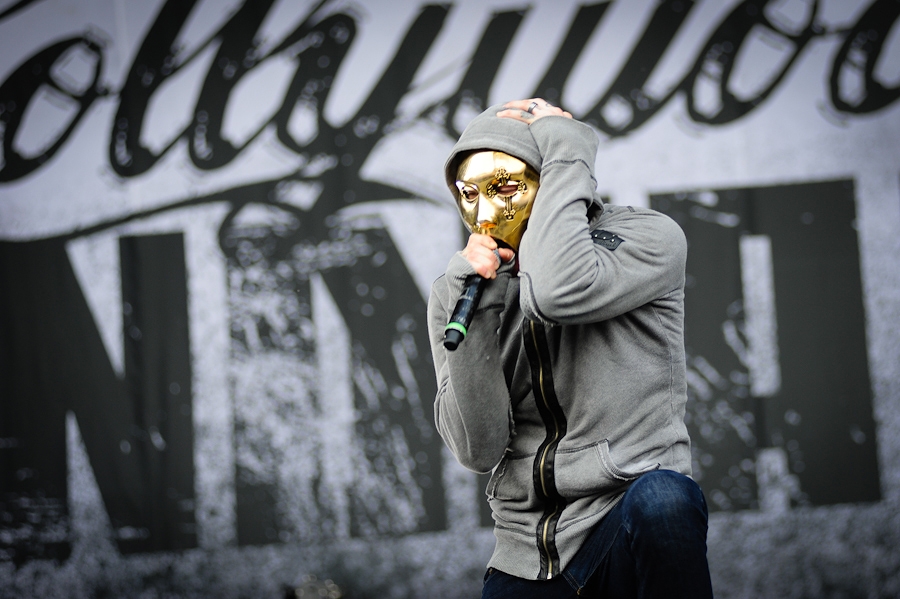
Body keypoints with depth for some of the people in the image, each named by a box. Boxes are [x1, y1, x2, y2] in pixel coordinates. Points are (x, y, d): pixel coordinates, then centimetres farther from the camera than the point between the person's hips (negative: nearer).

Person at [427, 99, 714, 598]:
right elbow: (478, 449, -4)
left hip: (634, 537, -2)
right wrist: (474, 306, -12)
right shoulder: (455, 293, 6)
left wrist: (565, 154, -13)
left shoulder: (647, 238, -3)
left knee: (662, 500, -32)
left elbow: (560, 293, -25)